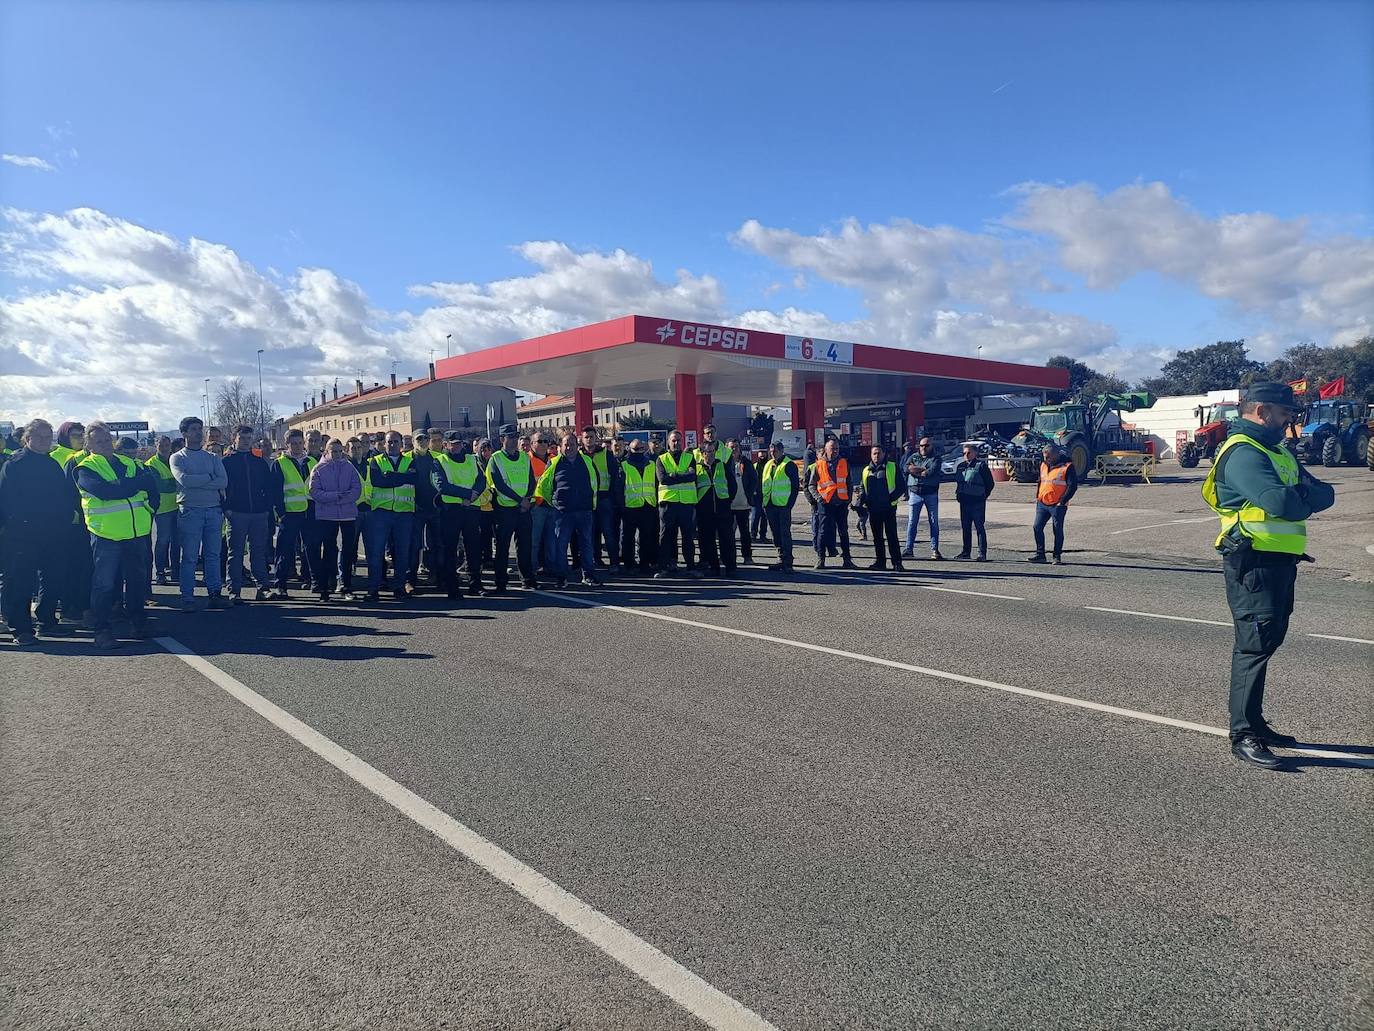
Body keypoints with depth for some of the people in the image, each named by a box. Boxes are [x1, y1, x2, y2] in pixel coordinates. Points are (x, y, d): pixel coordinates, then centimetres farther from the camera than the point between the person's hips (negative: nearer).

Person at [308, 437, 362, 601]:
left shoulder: (349, 468, 8)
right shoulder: (318, 469, 5)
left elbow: (357, 490, -3)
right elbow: (314, 492, -6)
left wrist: (338, 499, -14)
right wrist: (337, 495, -16)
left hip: (348, 515, 2)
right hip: (326, 516, -1)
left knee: (348, 552, 5)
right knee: (328, 552, 1)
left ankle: (346, 587, 14)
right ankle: (324, 589, 5)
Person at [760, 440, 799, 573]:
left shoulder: (789, 465, -5)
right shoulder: (768, 465, 16)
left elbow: (795, 486, -7)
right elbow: (764, 485, 21)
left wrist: (790, 503, -13)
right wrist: (764, 502, 12)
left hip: (783, 505, -7)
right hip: (771, 505, 7)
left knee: (785, 533, -8)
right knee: (776, 533, 11)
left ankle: (787, 563, -6)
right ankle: (781, 559, 20)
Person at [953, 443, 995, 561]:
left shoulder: (981, 465, -7)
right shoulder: (960, 466, 12)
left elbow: (990, 483, -4)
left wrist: (983, 496, -3)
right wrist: (958, 494, 15)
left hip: (977, 502, -6)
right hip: (964, 501, 7)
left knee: (980, 527, -4)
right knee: (965, 527, 11)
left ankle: (982, 553, -1)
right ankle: (966, 551, 20)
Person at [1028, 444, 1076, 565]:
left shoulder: (1067, 466, -9)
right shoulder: (1043, 465, 12)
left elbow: (1072, 486, -12)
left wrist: (1062, 501, -14)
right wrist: (1037, 496, 15)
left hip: (1057, 505, -7)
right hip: (1042, 503, 7)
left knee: (1058, 530, 0)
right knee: (1037, 527, 4)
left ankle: (1057, 556, 10)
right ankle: (1040, 554, 14)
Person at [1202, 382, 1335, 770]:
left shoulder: (1278, 450, 18)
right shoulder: (1243, 453, -14)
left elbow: (1325, 494, 11)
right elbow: (1282, 503, -28)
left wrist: (1300, 496, -11)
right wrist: (1305, 497, -5)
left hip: (1280, 563, 10)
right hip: (1254, 562, -10)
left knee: (1267, 640, 15)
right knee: (1256, 643, -10)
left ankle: (1252, 721, 27)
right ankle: (1243, 735, -5)